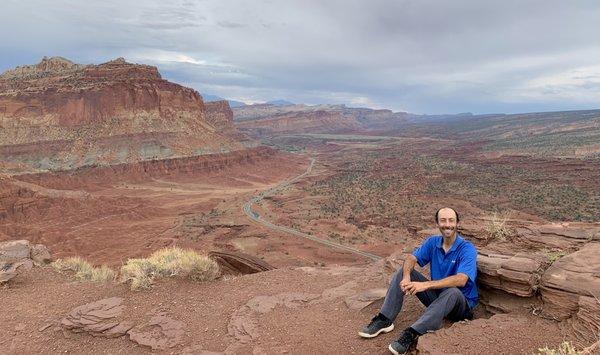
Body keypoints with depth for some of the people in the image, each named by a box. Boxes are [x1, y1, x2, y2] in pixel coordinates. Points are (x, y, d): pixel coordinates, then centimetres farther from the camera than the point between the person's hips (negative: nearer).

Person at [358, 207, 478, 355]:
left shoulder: (467, 248, -19)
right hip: (436, 296, 5)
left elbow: (461, 280, -33)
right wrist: (406, 277, -31)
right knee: (403, 271, -8)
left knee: (452, 291, -40)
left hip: (461, 304, -5)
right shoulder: (433, 242, -1)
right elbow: (411, 258, -8)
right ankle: (384, 320, -15)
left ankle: (412, 334, -43)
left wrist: (426, 285, -39)